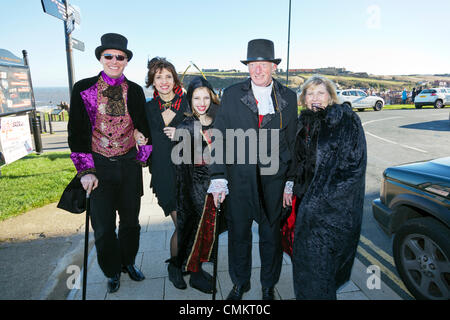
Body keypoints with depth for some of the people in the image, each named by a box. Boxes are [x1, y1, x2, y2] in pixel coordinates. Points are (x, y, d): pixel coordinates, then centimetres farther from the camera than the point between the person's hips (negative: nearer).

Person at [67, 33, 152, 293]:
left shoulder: (135, 91, 2)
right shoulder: (83, 89, -3)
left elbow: (145, 128, 8)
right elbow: (77, 132, -5)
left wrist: (141, 158, 1)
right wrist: (86, 170, -10)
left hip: (129, 165, 2)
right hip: (99, 166, -1)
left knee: (131, 221, 14)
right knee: (103, 227, 6)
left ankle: (128, 263, 39)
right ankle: (112, 272, 31)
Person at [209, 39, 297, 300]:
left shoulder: (288, 97, 4)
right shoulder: (232, 95, 1)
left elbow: (293, 141, 5)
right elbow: (221, 139, 0)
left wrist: (291, 181, 1)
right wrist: (219, 178, -7)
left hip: (274, 178, 1)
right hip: (239, 177, 0)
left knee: (271, 234, 13)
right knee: (238, 232, 11)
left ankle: (269, 286, 37)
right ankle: (240, 283, 37)